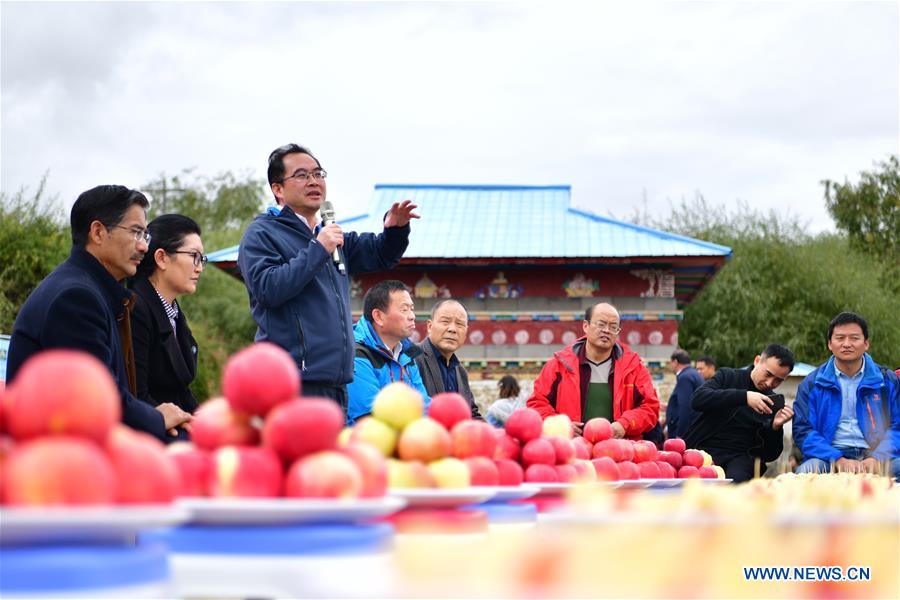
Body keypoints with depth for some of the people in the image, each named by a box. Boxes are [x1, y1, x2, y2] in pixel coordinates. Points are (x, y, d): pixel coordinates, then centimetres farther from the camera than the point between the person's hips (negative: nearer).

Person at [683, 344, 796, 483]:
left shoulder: (776, 404, 13)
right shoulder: (727, 376, 8)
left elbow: (769, 455, 12)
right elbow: (697, 399, -13)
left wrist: (776, 427, -9)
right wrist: (744, 397, -22)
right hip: (705, 447, -1)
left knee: (736, 480, -34)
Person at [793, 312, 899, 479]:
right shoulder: (812, 384, 10)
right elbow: (802, 430, 1)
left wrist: (877, 458, -14)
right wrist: (838, 460, -15)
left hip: (875, 456, 1)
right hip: (831, 457, -1)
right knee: (807, 470, -33)